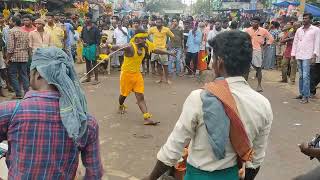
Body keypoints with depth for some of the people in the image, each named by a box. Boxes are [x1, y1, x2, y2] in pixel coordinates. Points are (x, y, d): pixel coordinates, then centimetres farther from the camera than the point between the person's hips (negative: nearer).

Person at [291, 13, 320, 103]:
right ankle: (301, 93, 19)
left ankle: (306, 96, -9)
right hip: (299, 56, 5)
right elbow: (295, 42, 16)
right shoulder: (299, 30, 14)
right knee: (301, 76, 11)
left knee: (305, 76, -11)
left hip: (307, 56, -5)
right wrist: (293, 54, 10)